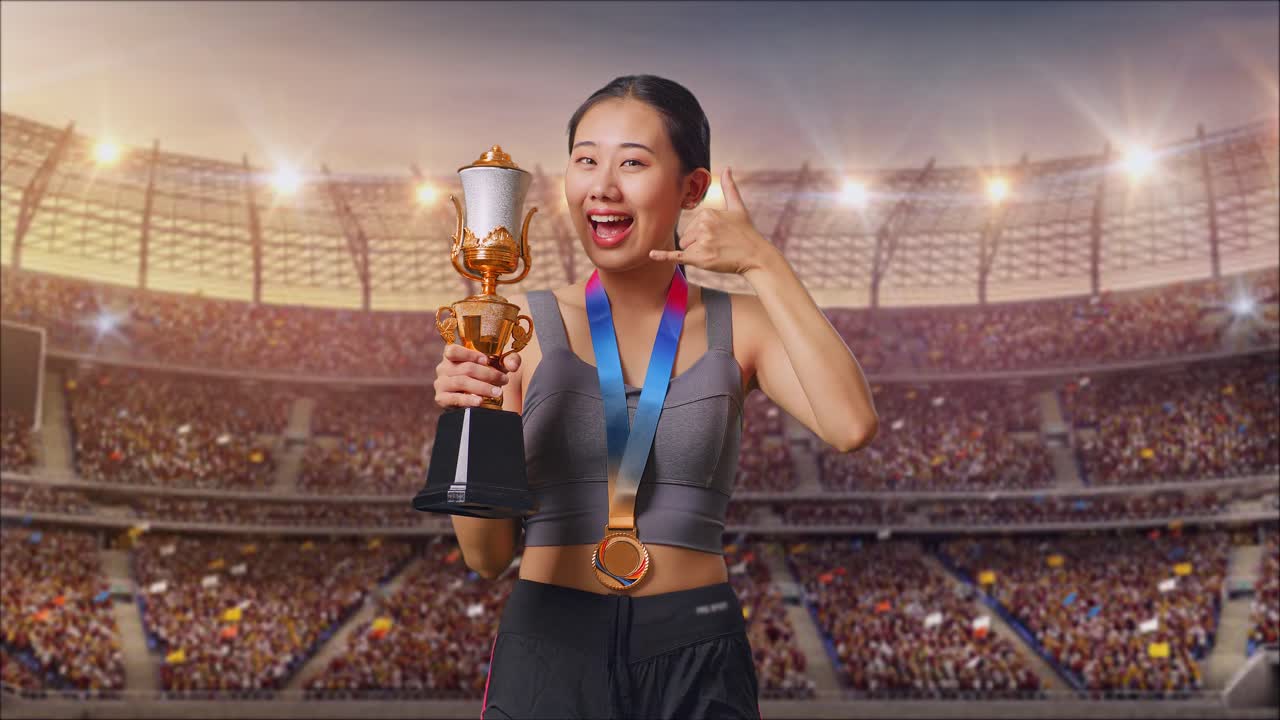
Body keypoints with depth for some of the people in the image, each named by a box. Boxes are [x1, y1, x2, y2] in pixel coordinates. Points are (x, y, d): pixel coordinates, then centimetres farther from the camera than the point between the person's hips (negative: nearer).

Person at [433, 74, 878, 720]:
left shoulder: (736, 327, 1)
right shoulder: (526, 326, -3)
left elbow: (852, 426, -20)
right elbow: (488, 556, -2)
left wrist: (763, 263, -14)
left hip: (697, 663, 1)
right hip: (548, 647, -1)